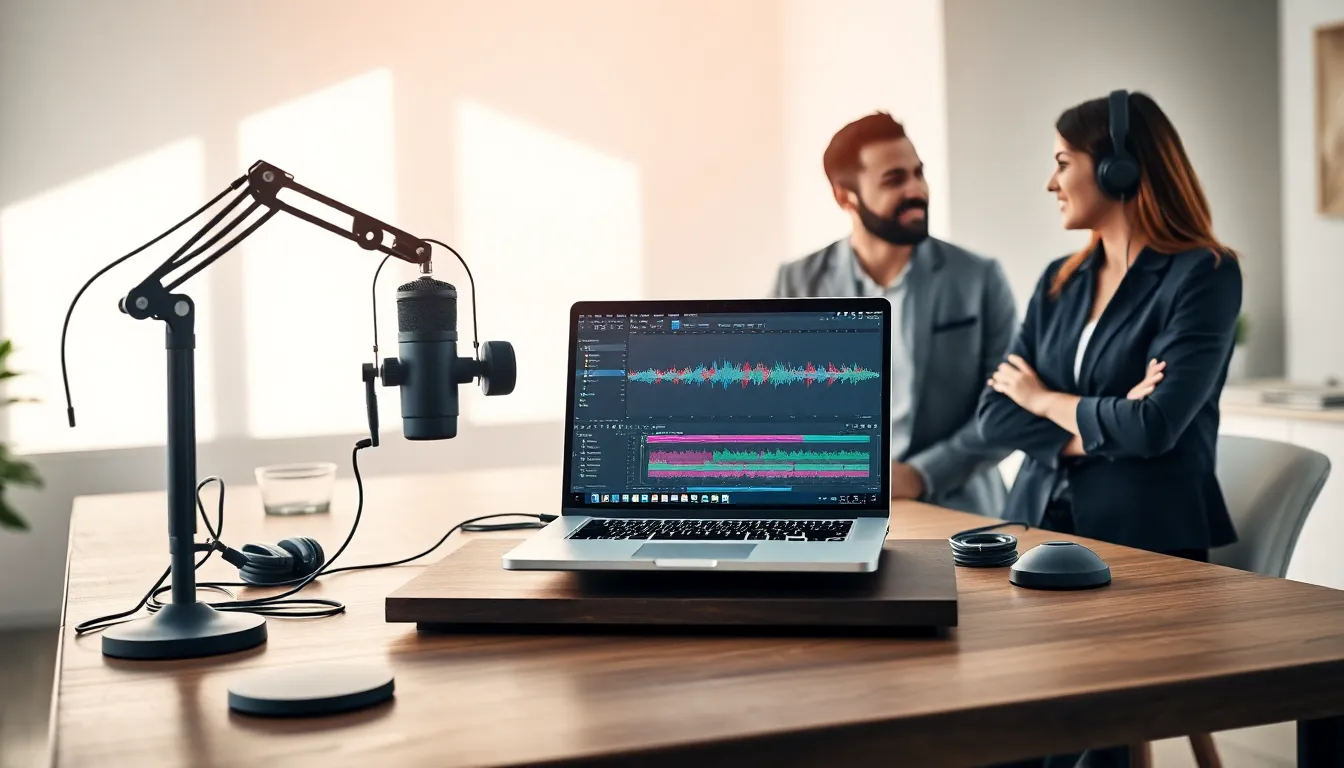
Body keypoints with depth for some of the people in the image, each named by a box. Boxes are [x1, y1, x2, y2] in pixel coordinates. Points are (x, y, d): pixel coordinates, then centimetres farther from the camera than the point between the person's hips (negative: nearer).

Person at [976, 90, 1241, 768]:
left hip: (1147, 547, -5)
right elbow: (996, 414, 5)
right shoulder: (1061, 280, 15)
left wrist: (1045, 399, -1)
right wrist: (1101, 430, -11)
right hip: (1042, 530, 5)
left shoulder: (1203, 274, -4)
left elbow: (1155, 425, -17)